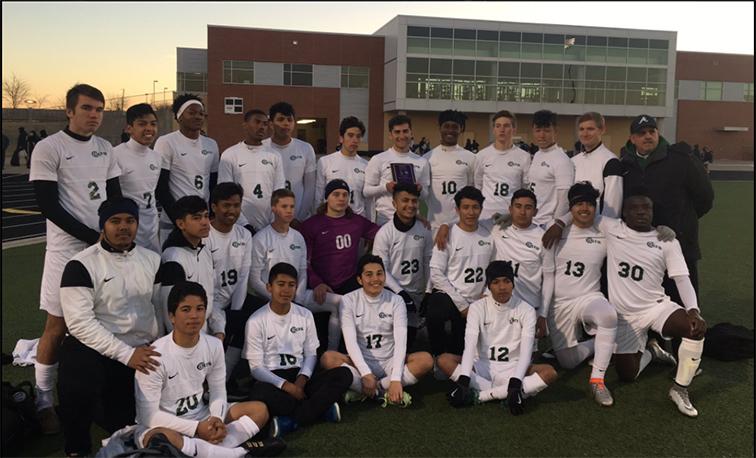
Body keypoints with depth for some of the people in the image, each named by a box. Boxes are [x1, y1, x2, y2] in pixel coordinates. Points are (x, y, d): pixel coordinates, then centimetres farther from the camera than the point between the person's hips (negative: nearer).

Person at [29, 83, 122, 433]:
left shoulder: (105, 149, 10)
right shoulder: (49, 149, -7)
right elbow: (49, 206, -12)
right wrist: (93, 237, -14)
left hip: (106, 246, 5)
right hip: (67, 250, -5)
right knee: (57, 326, 0)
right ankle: (43, 400, 13)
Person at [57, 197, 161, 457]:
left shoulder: (152, 259, 7)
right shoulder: (81, 265, -8)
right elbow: (80, 322, -16)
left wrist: (158, 345, -6)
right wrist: (126, 354, -21)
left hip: (141, 352, 4)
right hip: (93, 347, -3)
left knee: (123, 426, -6)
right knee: (78, 389, -34)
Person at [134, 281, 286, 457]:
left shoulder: (214, 345, -5)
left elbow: (218, 390, 4)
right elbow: (148, 415, -19)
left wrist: (216, 419, -18)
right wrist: (196, 428, -22)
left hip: (202, 418, 6)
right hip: (164, 425, -5)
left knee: (259, 410, -5)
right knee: (161, 440, -41)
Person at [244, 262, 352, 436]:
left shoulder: (305, 315, 7)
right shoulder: (256, 321, -6)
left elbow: (311, 354, 9)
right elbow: (256, 367, -7)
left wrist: (302, 378, -12)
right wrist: (285, 385, -21)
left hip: (299, 377, 4)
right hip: (272, 379, -4)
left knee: (344, 374, -22)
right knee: (259, 394, -40)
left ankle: (291, 421, -25)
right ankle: (321, 407, -22)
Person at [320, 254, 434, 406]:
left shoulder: (396, 301, -1)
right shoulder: (349, 301, -3)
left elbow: (401, 341, -13)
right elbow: (350, 341, -13)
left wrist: (396, 379, -27)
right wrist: (366, 374, -26)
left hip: (389, 363, 1)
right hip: (360, 363, -1)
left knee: (426, 359, -25)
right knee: (328, 358, -29)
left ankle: (363, 392, -21)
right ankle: (384, 392, -22)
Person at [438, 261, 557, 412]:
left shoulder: (526, 310, -5)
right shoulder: (477, 307, -4)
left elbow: (526, 350, -16)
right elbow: (470, 345, -16)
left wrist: (515, 383, -32)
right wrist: (464, 380, -30)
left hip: (512, 370, 0)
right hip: (482, 367, 0)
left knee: (549, 372, -29)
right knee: (444, 360, -25)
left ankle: (479, 395, -29)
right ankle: (503, 393, -27)